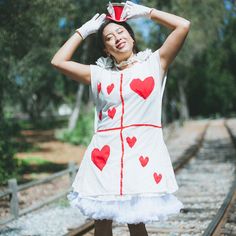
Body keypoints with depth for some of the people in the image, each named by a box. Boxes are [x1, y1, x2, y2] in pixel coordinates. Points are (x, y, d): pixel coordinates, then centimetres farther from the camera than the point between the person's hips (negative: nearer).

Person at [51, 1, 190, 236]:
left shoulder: (154, 63, 9)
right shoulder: (99, 74, 14)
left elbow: (183, 25, 1)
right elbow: (59, 61, 13)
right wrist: (84, 30, 20)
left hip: (142, 152, -2)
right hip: (105, 153, 3)